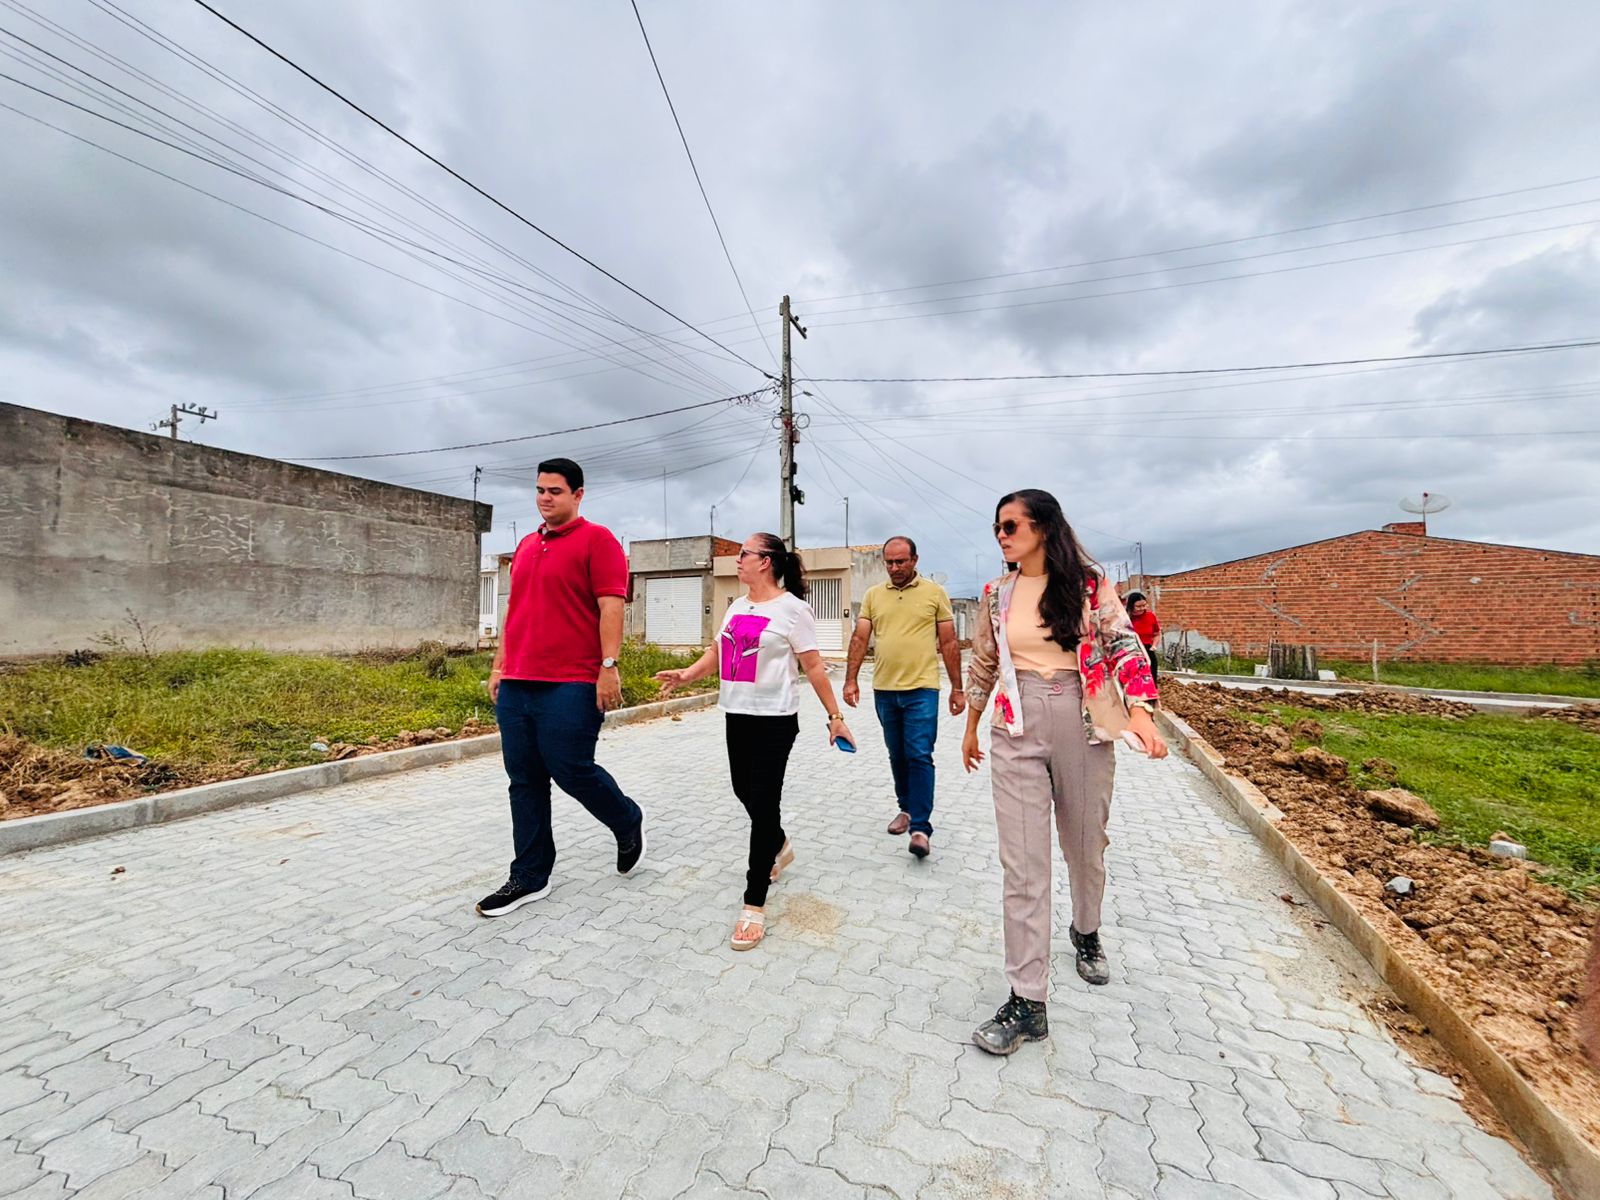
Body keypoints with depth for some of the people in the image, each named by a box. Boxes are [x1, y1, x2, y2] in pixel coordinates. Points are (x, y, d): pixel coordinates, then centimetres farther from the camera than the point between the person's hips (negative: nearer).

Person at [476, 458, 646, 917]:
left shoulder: (596, 540, -4)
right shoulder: (526, 546, 19)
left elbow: (611, 606, -12)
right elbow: (514, 611, 22)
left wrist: (609, 666, -18)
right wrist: (500, 666, 20)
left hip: (570, 685, -7)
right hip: (517, 684, 8)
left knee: (571, 771, -3)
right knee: (525, 782, 10)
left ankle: (628, 823, 25)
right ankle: (529, 878, 22)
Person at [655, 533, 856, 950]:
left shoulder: (792, 608, -10)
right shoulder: (737, 606, 11)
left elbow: (813, 667, -9)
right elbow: (718, 652, 13)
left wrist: (834, 716, -9)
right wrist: (686, 674, -5)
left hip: (774, 720, -7)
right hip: (736, 715, 8)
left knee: (762, 802, -4)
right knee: (744, 791, 19)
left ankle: (754, 904, 8)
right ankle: (779, 846, 48)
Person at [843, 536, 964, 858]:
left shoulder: (935, 592, 0)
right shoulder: (873, 595, 7)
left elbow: (949, 643, 1)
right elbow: (859, 638, 3)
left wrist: (957, 688, 0)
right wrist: (851, 679, -7)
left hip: (922, 689, -4)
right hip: (884, 689, 4)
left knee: (919, 756, -6)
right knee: (897, 755, 16)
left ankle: (920, 827, 2)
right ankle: (907, 808, 33)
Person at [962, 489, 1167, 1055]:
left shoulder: (1089, 585, -3)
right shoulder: (997, 593, 5)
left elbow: (1125, 648, -10)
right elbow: (982, 663, 13)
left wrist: (1140, 714, -26)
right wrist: (971, 727, 19)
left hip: (1083, 728, -1)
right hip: (1017, 731, 1)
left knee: (1086, 844, 18)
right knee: (1022, 864, -2)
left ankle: (1086, 931, 50)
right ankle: (1027, 1002, 8)